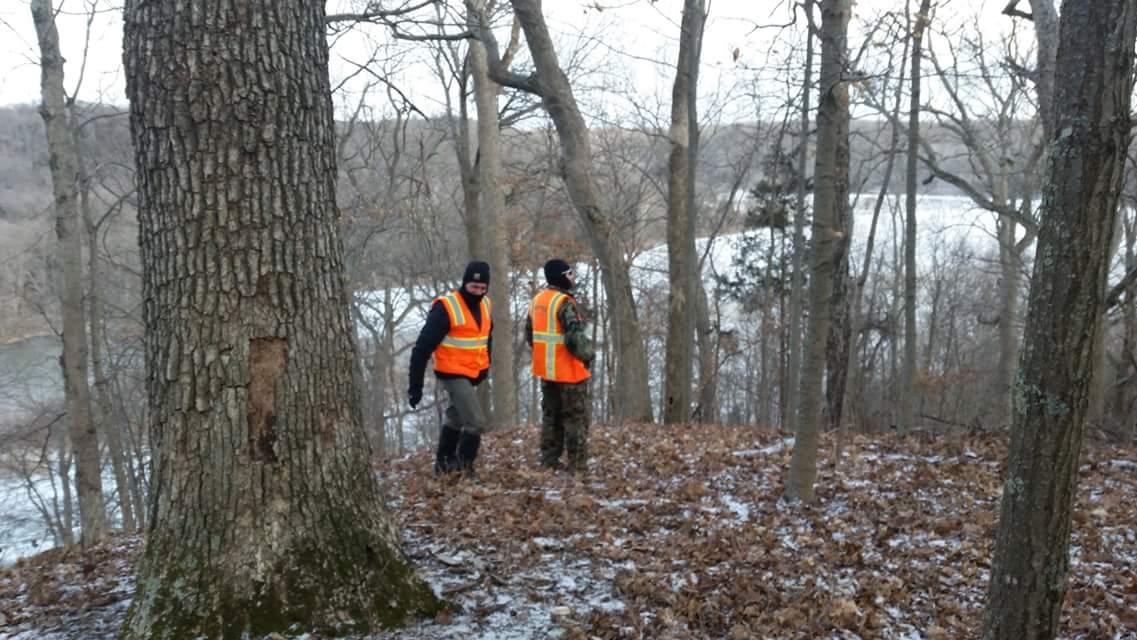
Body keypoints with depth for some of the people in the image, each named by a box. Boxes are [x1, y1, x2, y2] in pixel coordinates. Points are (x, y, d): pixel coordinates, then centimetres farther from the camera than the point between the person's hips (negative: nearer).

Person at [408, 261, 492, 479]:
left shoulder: (485, 305, 2)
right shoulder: (446, 307, -21)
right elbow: (423, 347, -20)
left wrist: (485, 366, 22)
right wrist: (415, 385, -20)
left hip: (473, 374, 8)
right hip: (453, 374, -8)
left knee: (456, 418, 21)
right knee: (476, 422, -13)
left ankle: (444, 463, 38)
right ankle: (465, 467, 4)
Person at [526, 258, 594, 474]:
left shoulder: (537, 301, 9)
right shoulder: (565, 303, -19)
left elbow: (530, 334, 17)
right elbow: (576, 336, -24)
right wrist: (587, 355, -9)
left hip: (546, 370, 8)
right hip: (568, 370, -8)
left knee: (551, 416, 17)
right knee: (576, 418, 0)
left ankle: (549, 461, 20)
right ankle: (578, 465, 2)